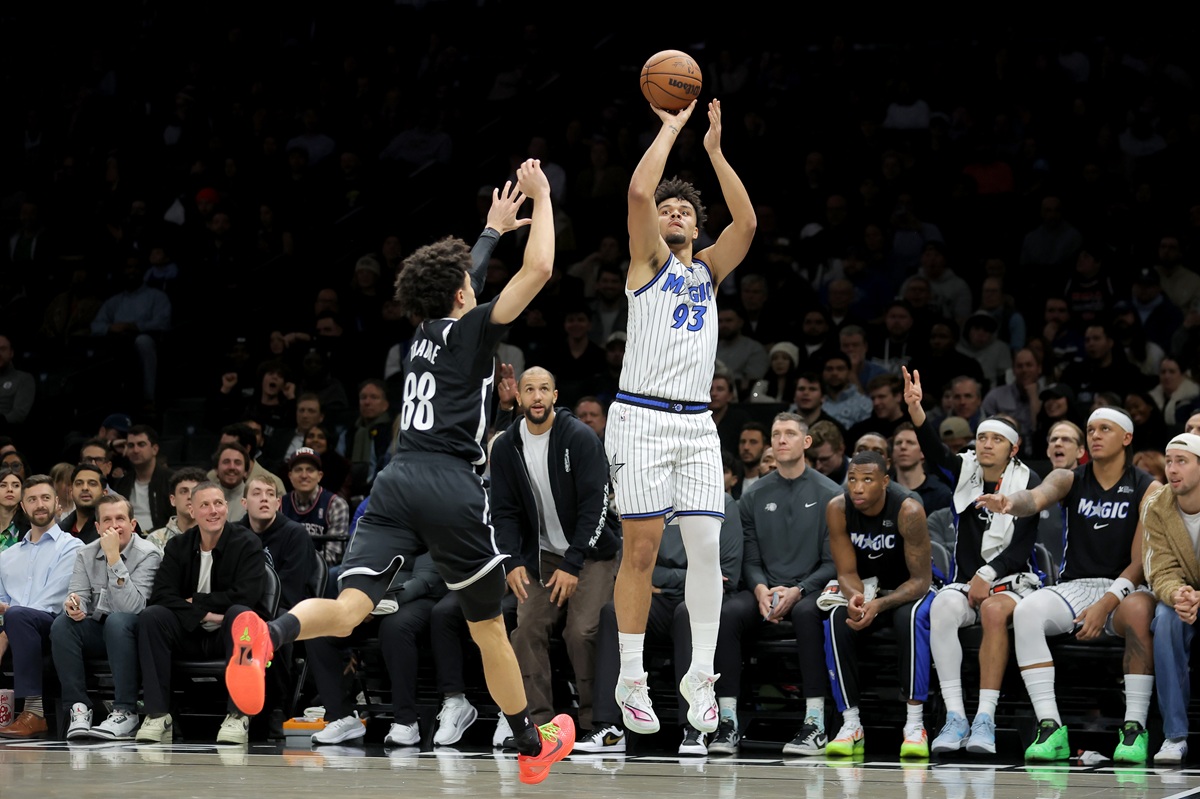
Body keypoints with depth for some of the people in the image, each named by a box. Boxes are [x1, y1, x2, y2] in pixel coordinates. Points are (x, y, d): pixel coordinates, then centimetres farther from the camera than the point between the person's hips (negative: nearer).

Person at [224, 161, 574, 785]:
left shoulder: (425, 330, 21)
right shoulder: (470, 331, 4)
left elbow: (454, 272, 44)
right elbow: (538, 270, -4)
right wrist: (540, 199, 10)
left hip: (398, 479, 4)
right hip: (452, 487, -4)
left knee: (346, 610, -13)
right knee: (488, 627, 13)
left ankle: (267, 634, -46)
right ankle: (532, 747, 29)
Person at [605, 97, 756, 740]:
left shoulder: (708, 270, 18)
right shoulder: (649, 260, 7)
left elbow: (746, 223, 2)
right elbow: (639, 191, -9)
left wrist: (715, 150, 0)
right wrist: (670, 128, 1)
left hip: (697, 422, 4)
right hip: (641, 417, -4)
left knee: (707, 546, -4)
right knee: (641, 549, -5)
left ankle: (700, 675, 3)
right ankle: (631, 680, 1)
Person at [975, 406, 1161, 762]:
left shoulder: (1147, 489, 0)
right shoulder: (1070, 480, 7)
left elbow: (1140, 563, -7)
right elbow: (1037, 497, -17)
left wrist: (1105, 605, -21)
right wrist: (1009, 503, -42)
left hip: (1123, 590, -2)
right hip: (1074, 586, 2)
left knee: (1140, 610, -38)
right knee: (1026, 611, -29)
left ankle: (1135, 729, -33)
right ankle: (1050, 728, -32)